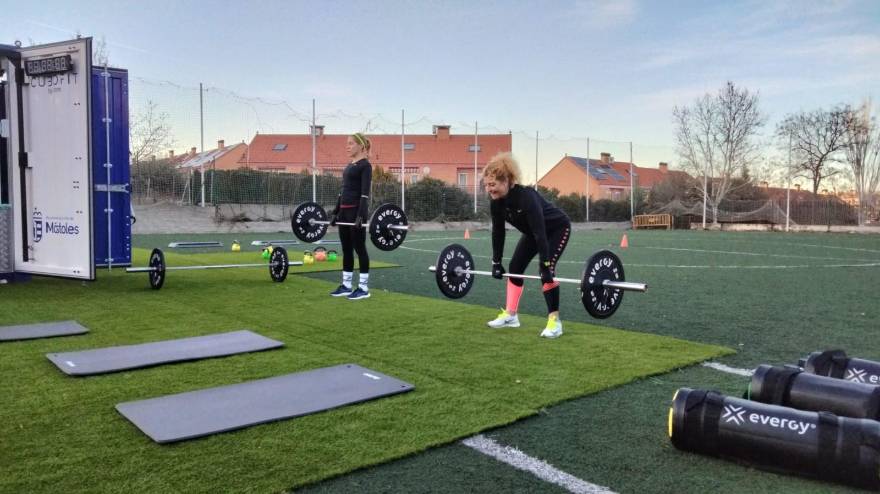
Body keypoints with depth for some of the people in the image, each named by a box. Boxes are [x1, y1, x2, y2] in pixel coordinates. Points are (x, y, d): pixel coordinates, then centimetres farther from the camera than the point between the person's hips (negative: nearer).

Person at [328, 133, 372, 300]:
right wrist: (335, 212, 17)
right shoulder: (349, 166, 17)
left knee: (359, 248, -4)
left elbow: (365, 193, -17)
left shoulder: (365, 165, -9)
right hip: (344, 210, 9)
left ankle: (363, 288, 2)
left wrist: (361, 215, -24)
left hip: (357, 211, -9)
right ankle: (346, 285, 18)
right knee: (346, 249, 11)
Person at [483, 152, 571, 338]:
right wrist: (496, 263, -7)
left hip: (557, 228, -7)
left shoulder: (526, 196, -39)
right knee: (515, 266, 2)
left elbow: (540, 232, -41)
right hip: (532, 231, 7)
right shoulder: (496, 203, -18)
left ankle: (554, 320, -14)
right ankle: (510, 315, 12)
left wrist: (545, 265, -41)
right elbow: (498, 232, -8)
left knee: (547, 270, -21)